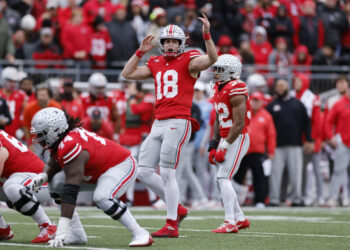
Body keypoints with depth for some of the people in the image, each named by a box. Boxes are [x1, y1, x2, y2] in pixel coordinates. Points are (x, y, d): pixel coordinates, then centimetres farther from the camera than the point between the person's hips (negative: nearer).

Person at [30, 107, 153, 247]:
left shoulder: (69, 146, -35)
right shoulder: (59, 141, -7)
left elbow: (70, 192, -40)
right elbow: (53, 165, 13)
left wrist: (62, 230, -43)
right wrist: (43, 176, -14)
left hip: (121, 166, -10)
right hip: (99, 170, 10)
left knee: (102, 198, -35)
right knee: (57, 182, -1)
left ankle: (140, 234, -20)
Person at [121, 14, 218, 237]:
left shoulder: (189, 61, -2)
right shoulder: (156, 64, 17)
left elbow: (212, 59, -20)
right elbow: (127, 73, 21)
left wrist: (207, 35, -29)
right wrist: (141, 52, 15)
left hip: (178, 123, -8)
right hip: (159, 124, 8)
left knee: (167, 173, -9)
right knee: (145, 171, 6)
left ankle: (172, 225, -3)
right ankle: (177, 209, 16)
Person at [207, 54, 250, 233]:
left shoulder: (236, 91, -18)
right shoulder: (218, 89, 12)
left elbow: (239, 124, -21)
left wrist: (224, 147, -21)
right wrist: (214, 145, 11)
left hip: (238, 138, -9)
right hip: (225, 138, 9)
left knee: (223, 178, -14)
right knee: (222, 180, 10)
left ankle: (230, 222, -14)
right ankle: (240, 219, 19)